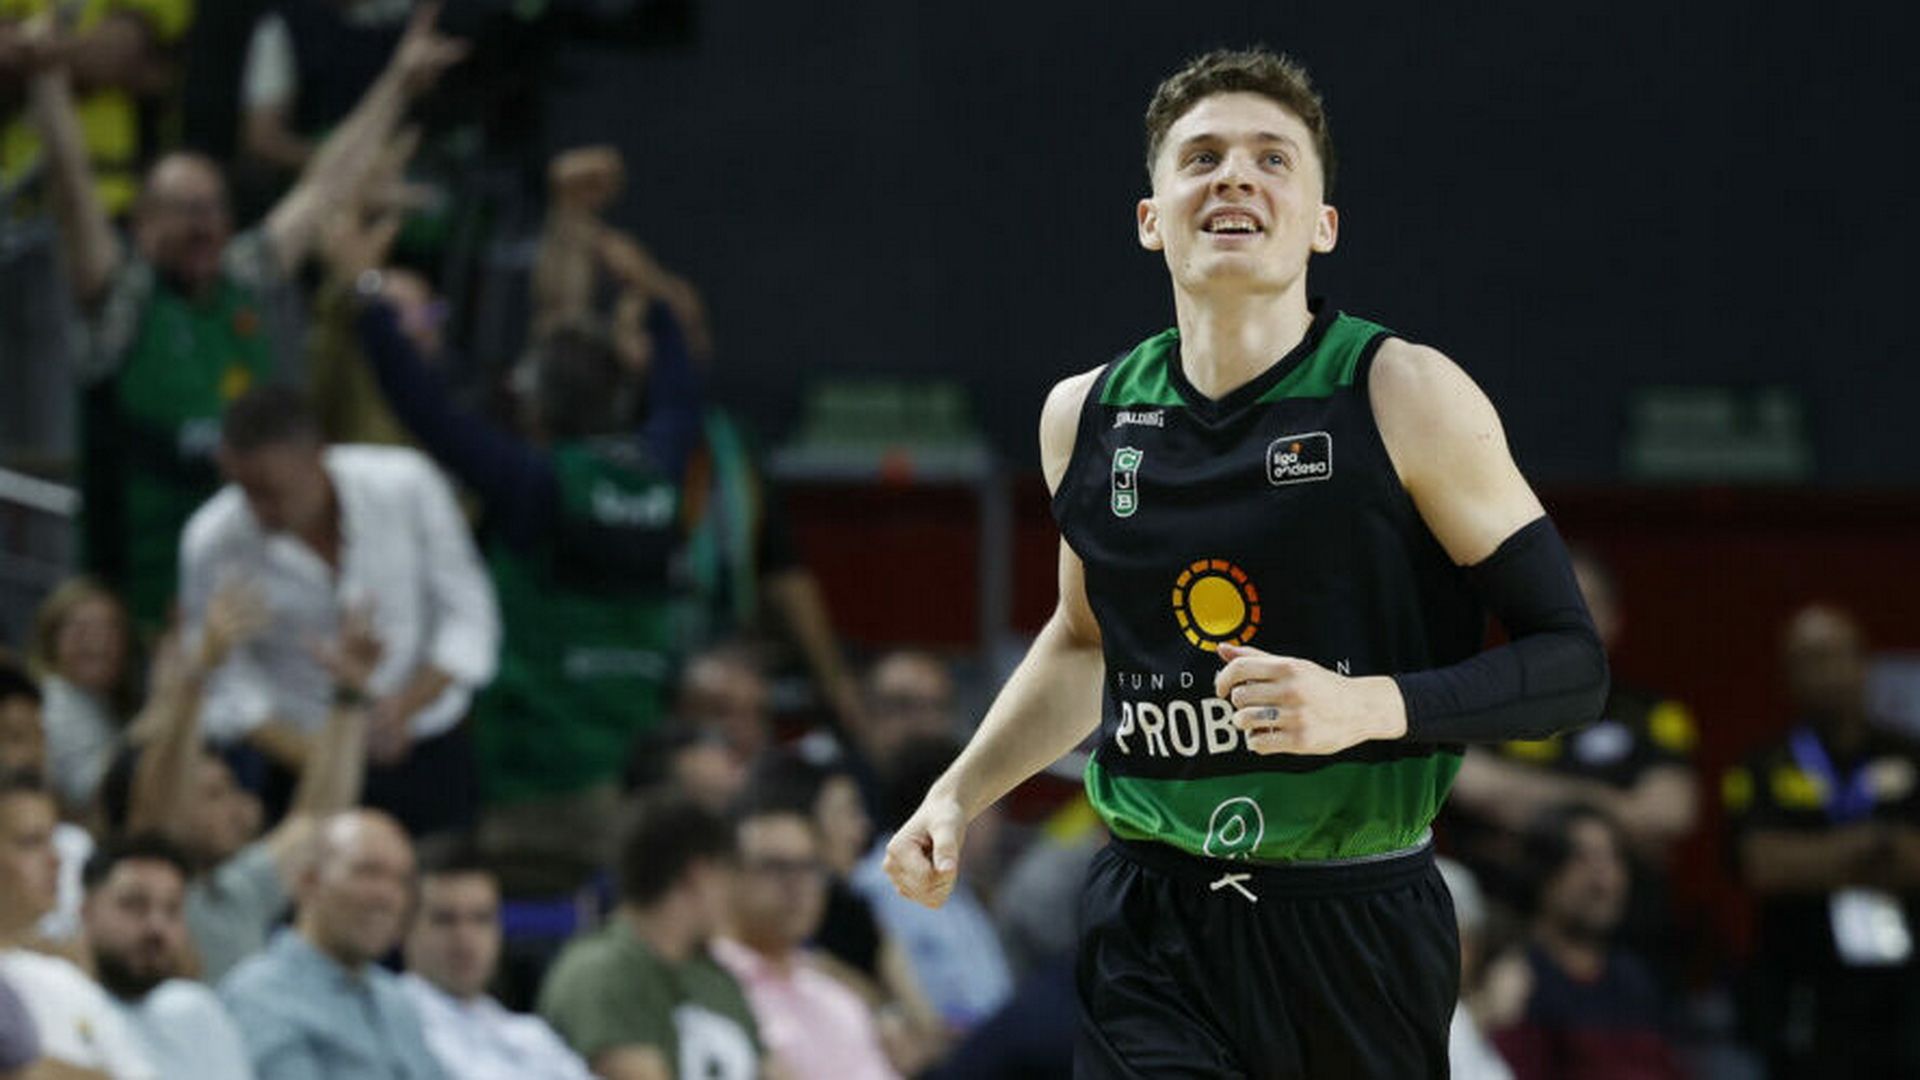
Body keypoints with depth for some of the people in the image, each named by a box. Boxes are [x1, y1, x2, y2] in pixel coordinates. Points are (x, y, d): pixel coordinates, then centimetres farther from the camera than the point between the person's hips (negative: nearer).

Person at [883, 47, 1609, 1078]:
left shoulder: (1405, 396, -7)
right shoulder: (1086, 418, 7)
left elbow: (1571, 664, -7)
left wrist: (1371, 705, -22)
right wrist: (958, 794, 15)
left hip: (1358, 927, -2)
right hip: (1151, 926, 2)